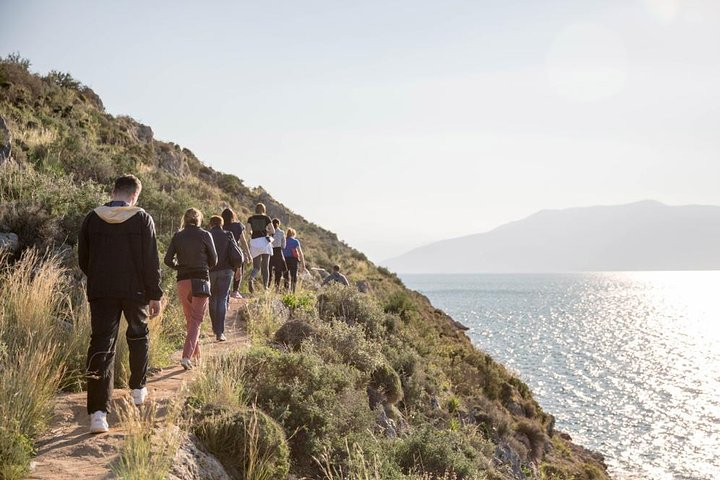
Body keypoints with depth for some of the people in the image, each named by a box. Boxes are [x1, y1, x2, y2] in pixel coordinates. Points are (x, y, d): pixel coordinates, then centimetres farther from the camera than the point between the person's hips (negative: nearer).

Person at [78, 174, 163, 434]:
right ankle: (138, 388, 36)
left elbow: (83, 259, 8)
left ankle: (98, 412, -11)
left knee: (101, 346, -2)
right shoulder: (142, 219, -7)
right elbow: (151, 261, -8)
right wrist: (155, 295, -2)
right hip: (135, 291, -1)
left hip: (100, 292, 1)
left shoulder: (92, 219, 1)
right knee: (138, 336, 24)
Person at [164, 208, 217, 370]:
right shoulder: (205, 235, -3)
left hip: (182, 281, 3)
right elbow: (214, 261, 2)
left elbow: (168, 260, 1)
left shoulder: (178, 236, 3)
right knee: (196, 321, -3)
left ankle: (195, 353, 26)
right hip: (201, 280, -3)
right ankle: (187, 356, -18)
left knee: (189, 320, 18)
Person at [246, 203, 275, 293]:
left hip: (254, 242, 1)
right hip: (265, 241, -1)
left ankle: (251, 278, -25)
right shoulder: (266, 218, 5)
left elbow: (248, 230, -3)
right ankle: (265, 287, -1)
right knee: (265, 266, 4)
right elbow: (272, 231, 0)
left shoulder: (251, 219, 8)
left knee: (256, 267, 5)